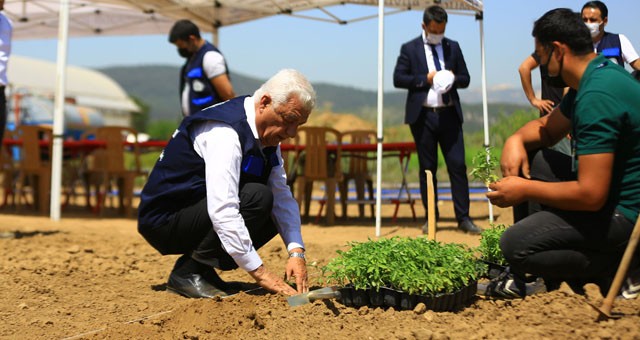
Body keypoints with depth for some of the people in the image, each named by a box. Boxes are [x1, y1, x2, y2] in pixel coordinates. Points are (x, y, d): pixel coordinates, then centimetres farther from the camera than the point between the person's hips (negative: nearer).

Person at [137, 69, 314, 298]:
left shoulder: (267, 133, 3)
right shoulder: (224, 132, -26)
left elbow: (283, 198, 2)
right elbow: (222, 210, -33)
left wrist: (296, 252, -12)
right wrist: (259, 272, -31)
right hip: (164, 221, -9)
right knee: (257, 197, -25)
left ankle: (201, 268, 5)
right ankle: (188, 272, -15)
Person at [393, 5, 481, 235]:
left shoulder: (453, 47, 12)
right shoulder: (410, 49, 4)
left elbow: (465, 79, 13)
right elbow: (398, 79, -3)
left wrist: (453, 78, -9)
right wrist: (426, 79, -12)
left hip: (449, 114, 2)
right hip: (422, 115, -2)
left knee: (457, 166, -4)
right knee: (427, 168, 5)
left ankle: (463, 218, 0)